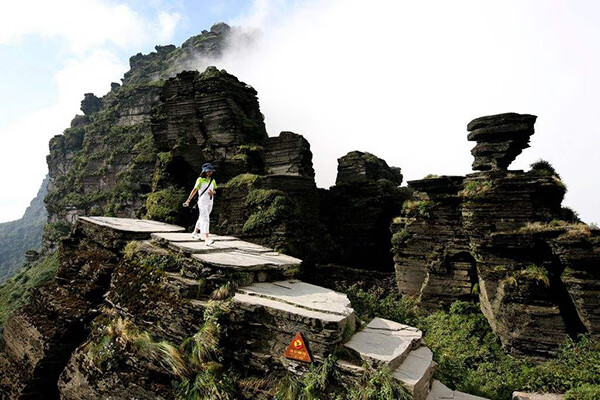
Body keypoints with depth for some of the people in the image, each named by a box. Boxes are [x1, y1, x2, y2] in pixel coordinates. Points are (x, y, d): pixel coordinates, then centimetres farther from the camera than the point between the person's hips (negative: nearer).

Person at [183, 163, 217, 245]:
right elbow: (194, 190, -12)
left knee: (202, 218, 18)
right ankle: (206, 238, -20)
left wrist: (212, 192, -9)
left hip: (210, 202, 6)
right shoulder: (200, 180, -7)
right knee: (205, 219, -14)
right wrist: (188, 200, -16)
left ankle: (195, 233, 36)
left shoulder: (212, 181, 9)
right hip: (202, 202, -6)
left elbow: (214, 190, 16)